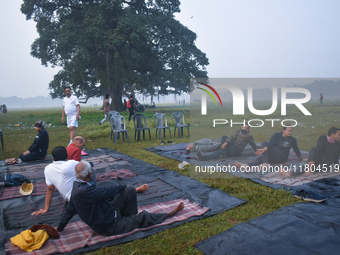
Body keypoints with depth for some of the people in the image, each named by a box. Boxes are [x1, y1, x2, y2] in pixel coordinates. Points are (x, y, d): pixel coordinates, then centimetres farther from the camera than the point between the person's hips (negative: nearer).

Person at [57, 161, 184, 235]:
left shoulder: (77, 185, -2)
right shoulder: (84, 191, -34)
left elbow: (69, 209, 6)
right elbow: (107, 192, -27)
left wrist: (60, 228, 19)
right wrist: (123, 187, -7)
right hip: (109, 227, -9)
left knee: (130, 191, 1)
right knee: (142, 217, -3)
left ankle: (129, 219, 22)